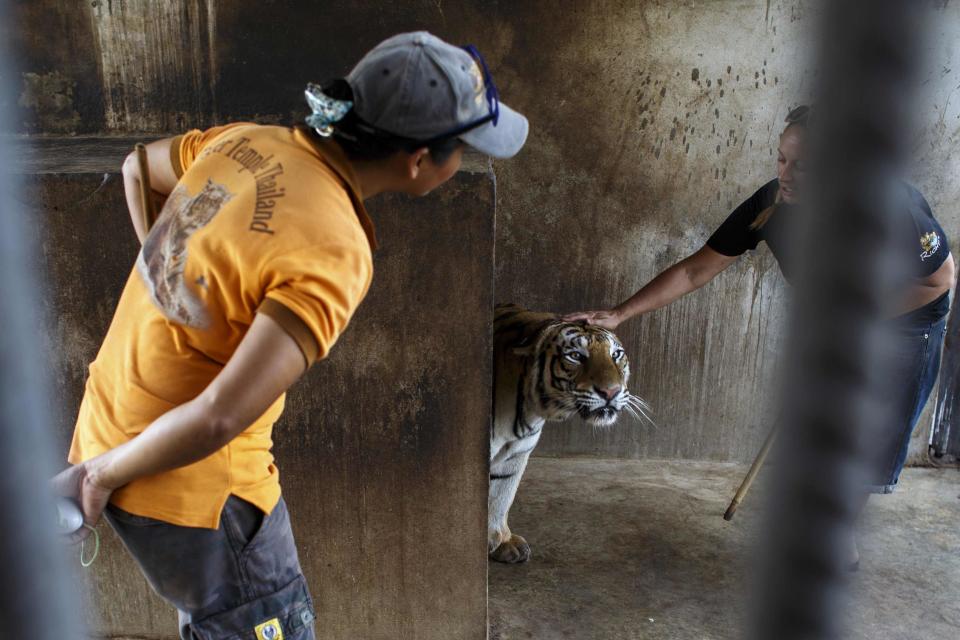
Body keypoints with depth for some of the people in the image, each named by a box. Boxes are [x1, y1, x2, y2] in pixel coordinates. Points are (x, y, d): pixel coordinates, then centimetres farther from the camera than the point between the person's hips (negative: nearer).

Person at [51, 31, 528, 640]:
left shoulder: (247, 139, -5)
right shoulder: (335, 253, -28)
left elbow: (138, 168, 16)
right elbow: (218, 418, -33)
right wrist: (103, 474, -16)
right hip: (191, 484, -7)